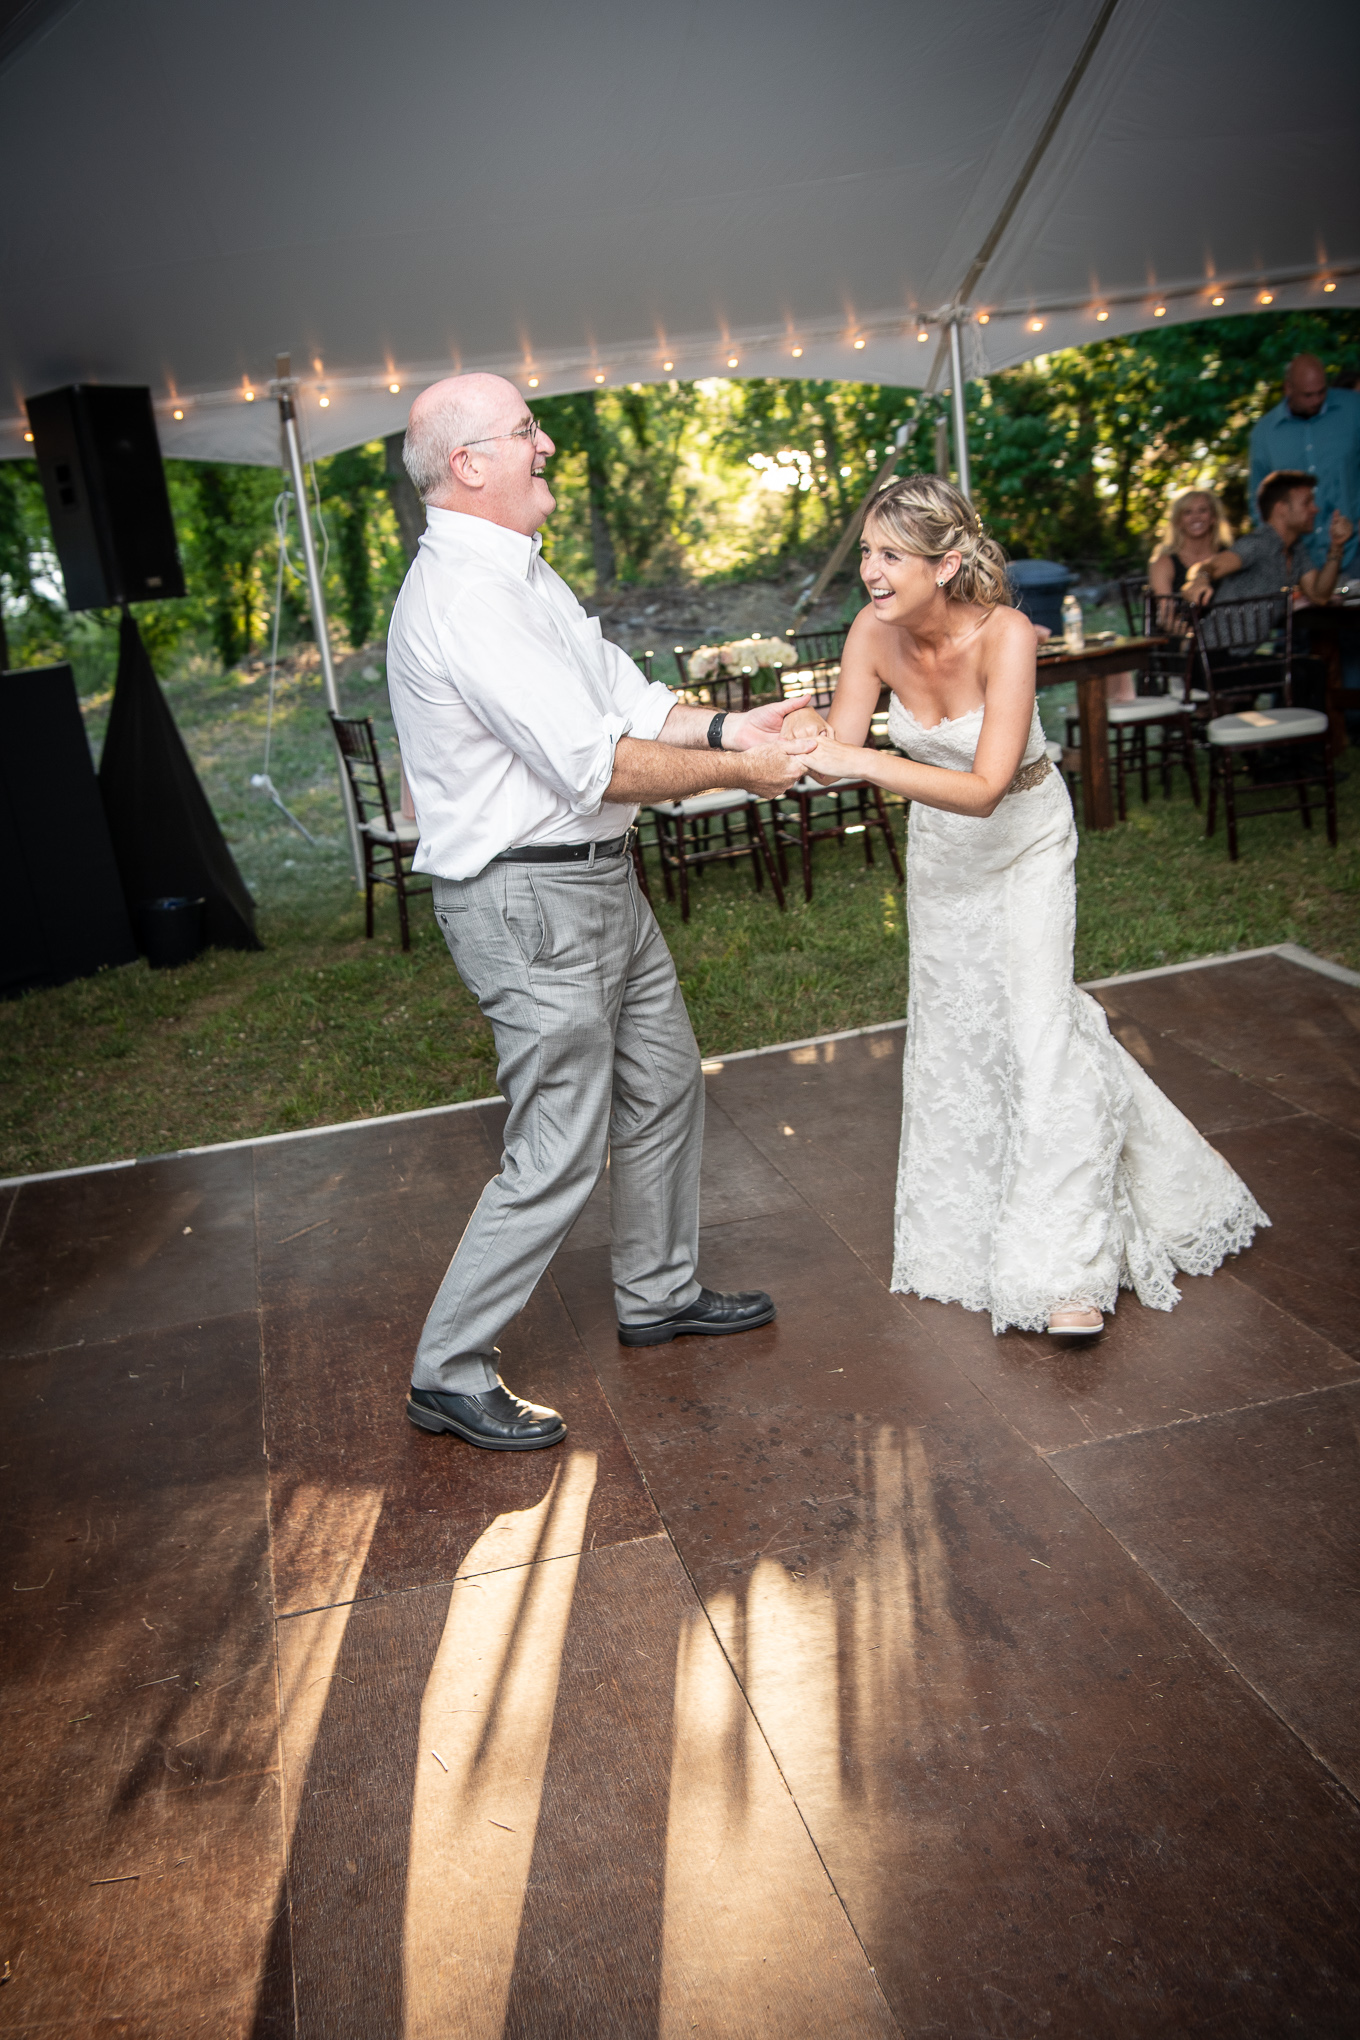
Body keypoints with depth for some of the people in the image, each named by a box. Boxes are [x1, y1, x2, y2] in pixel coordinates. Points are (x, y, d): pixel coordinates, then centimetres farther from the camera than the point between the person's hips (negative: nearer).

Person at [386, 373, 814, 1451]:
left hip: (600, 879, 11)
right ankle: (450, 1374, 13)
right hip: (533, 903, -11)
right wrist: (735, 771, -15)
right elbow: (594, 762, -26)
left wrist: (725, 725, -4)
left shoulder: (522, 570, 13)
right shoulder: (463, 598, -21)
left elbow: (625, 695, 12)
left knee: (664, 1087, 21)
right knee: (558, 1156, -3)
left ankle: (661, 1293, 40)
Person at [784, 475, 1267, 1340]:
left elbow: (985, 788, -39)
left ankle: (1067, 1267, -4)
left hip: (1024, 837, -5)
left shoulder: (1004, 635, -31)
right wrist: (808, 728, -38)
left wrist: (867, 763, -49)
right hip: (939, 845, 5)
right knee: (955, 1023, 11)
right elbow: (842, 748, -16)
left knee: (1035, 1022, -12)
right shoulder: (874, 633, -17)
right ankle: (972, 1225, 31)